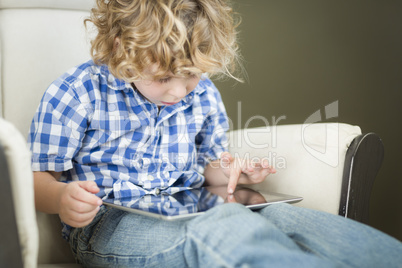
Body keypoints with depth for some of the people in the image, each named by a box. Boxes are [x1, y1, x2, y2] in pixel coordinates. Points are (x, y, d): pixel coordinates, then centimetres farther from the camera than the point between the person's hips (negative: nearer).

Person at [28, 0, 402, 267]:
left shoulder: (203, 95, 10)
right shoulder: (76, 93, -4)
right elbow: (38, 177, 0)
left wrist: (226, 171, 0)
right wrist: (61, 198, -25)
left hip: (192, 214, 5)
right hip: (108, 222, -5)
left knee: (284, 216, -26)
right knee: (228, 228, -38)